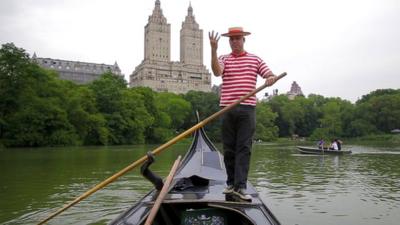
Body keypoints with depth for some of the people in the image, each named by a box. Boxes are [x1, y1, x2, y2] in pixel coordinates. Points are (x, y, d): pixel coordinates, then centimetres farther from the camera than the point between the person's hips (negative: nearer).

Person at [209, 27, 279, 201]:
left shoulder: (255, 59, 13)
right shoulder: (223, 59, 11)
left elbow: (270, 75, 7)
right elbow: (216, 72, -11)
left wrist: (271, 78, -17)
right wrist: (213, 50, -21)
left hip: (247, 108, -1)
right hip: (227, 108, 1)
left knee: (244, 148, -6)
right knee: (229, 148, 6)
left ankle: (240, 186, -7)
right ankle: (231, 183, 19)